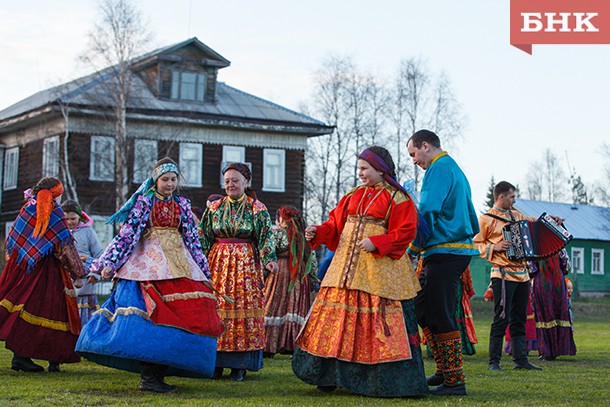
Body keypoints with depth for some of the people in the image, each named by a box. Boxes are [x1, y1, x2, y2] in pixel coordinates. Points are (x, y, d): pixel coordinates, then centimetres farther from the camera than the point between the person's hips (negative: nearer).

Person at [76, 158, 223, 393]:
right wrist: (109, 263, -9)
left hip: (179, 264, 5)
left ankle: (158, 374, -1)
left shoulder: (182, 205, 16)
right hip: (149, 262, -5)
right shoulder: (144, 202, 4)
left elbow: (192, 240, 18)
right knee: (151, 313, -16)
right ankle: (147, 378, -15)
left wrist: (203, 271, 17)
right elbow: (127, 233, -2)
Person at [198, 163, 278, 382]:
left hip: (246, 264, -2)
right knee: (216, 307, -3)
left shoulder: (257, 209, 3)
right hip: (218, 263, 2)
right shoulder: (214, 207, 10)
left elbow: (266, 237, -1)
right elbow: (203, 237, 11)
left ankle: (239, 365, 0)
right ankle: (216, 363, 3)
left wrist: (269, 260, -14)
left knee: (244, 306, -5)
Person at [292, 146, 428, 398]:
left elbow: (406, 232, -10)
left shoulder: (398, 199, -3)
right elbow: (336, 223, 15)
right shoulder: (354, 196, 16)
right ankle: (330, 376, 13)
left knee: (379, 320, -7)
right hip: (346, 267, 6)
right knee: (337, 314, 4)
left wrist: (376, 243, -20)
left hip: (379, 269, -6)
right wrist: (318, 233, -3)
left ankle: (388, 382, 1)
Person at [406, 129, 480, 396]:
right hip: (459, 249, 10)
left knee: (440, 317, -7)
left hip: (444, 251, -10)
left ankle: (454, 381, -5)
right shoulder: (455, 169, 22)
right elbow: (470, 216, 25)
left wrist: (413, 250, -9)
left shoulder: (438, 168, -9)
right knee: (422, 309, 15)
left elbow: (428, 213, -17)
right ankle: (445, 371, 18)